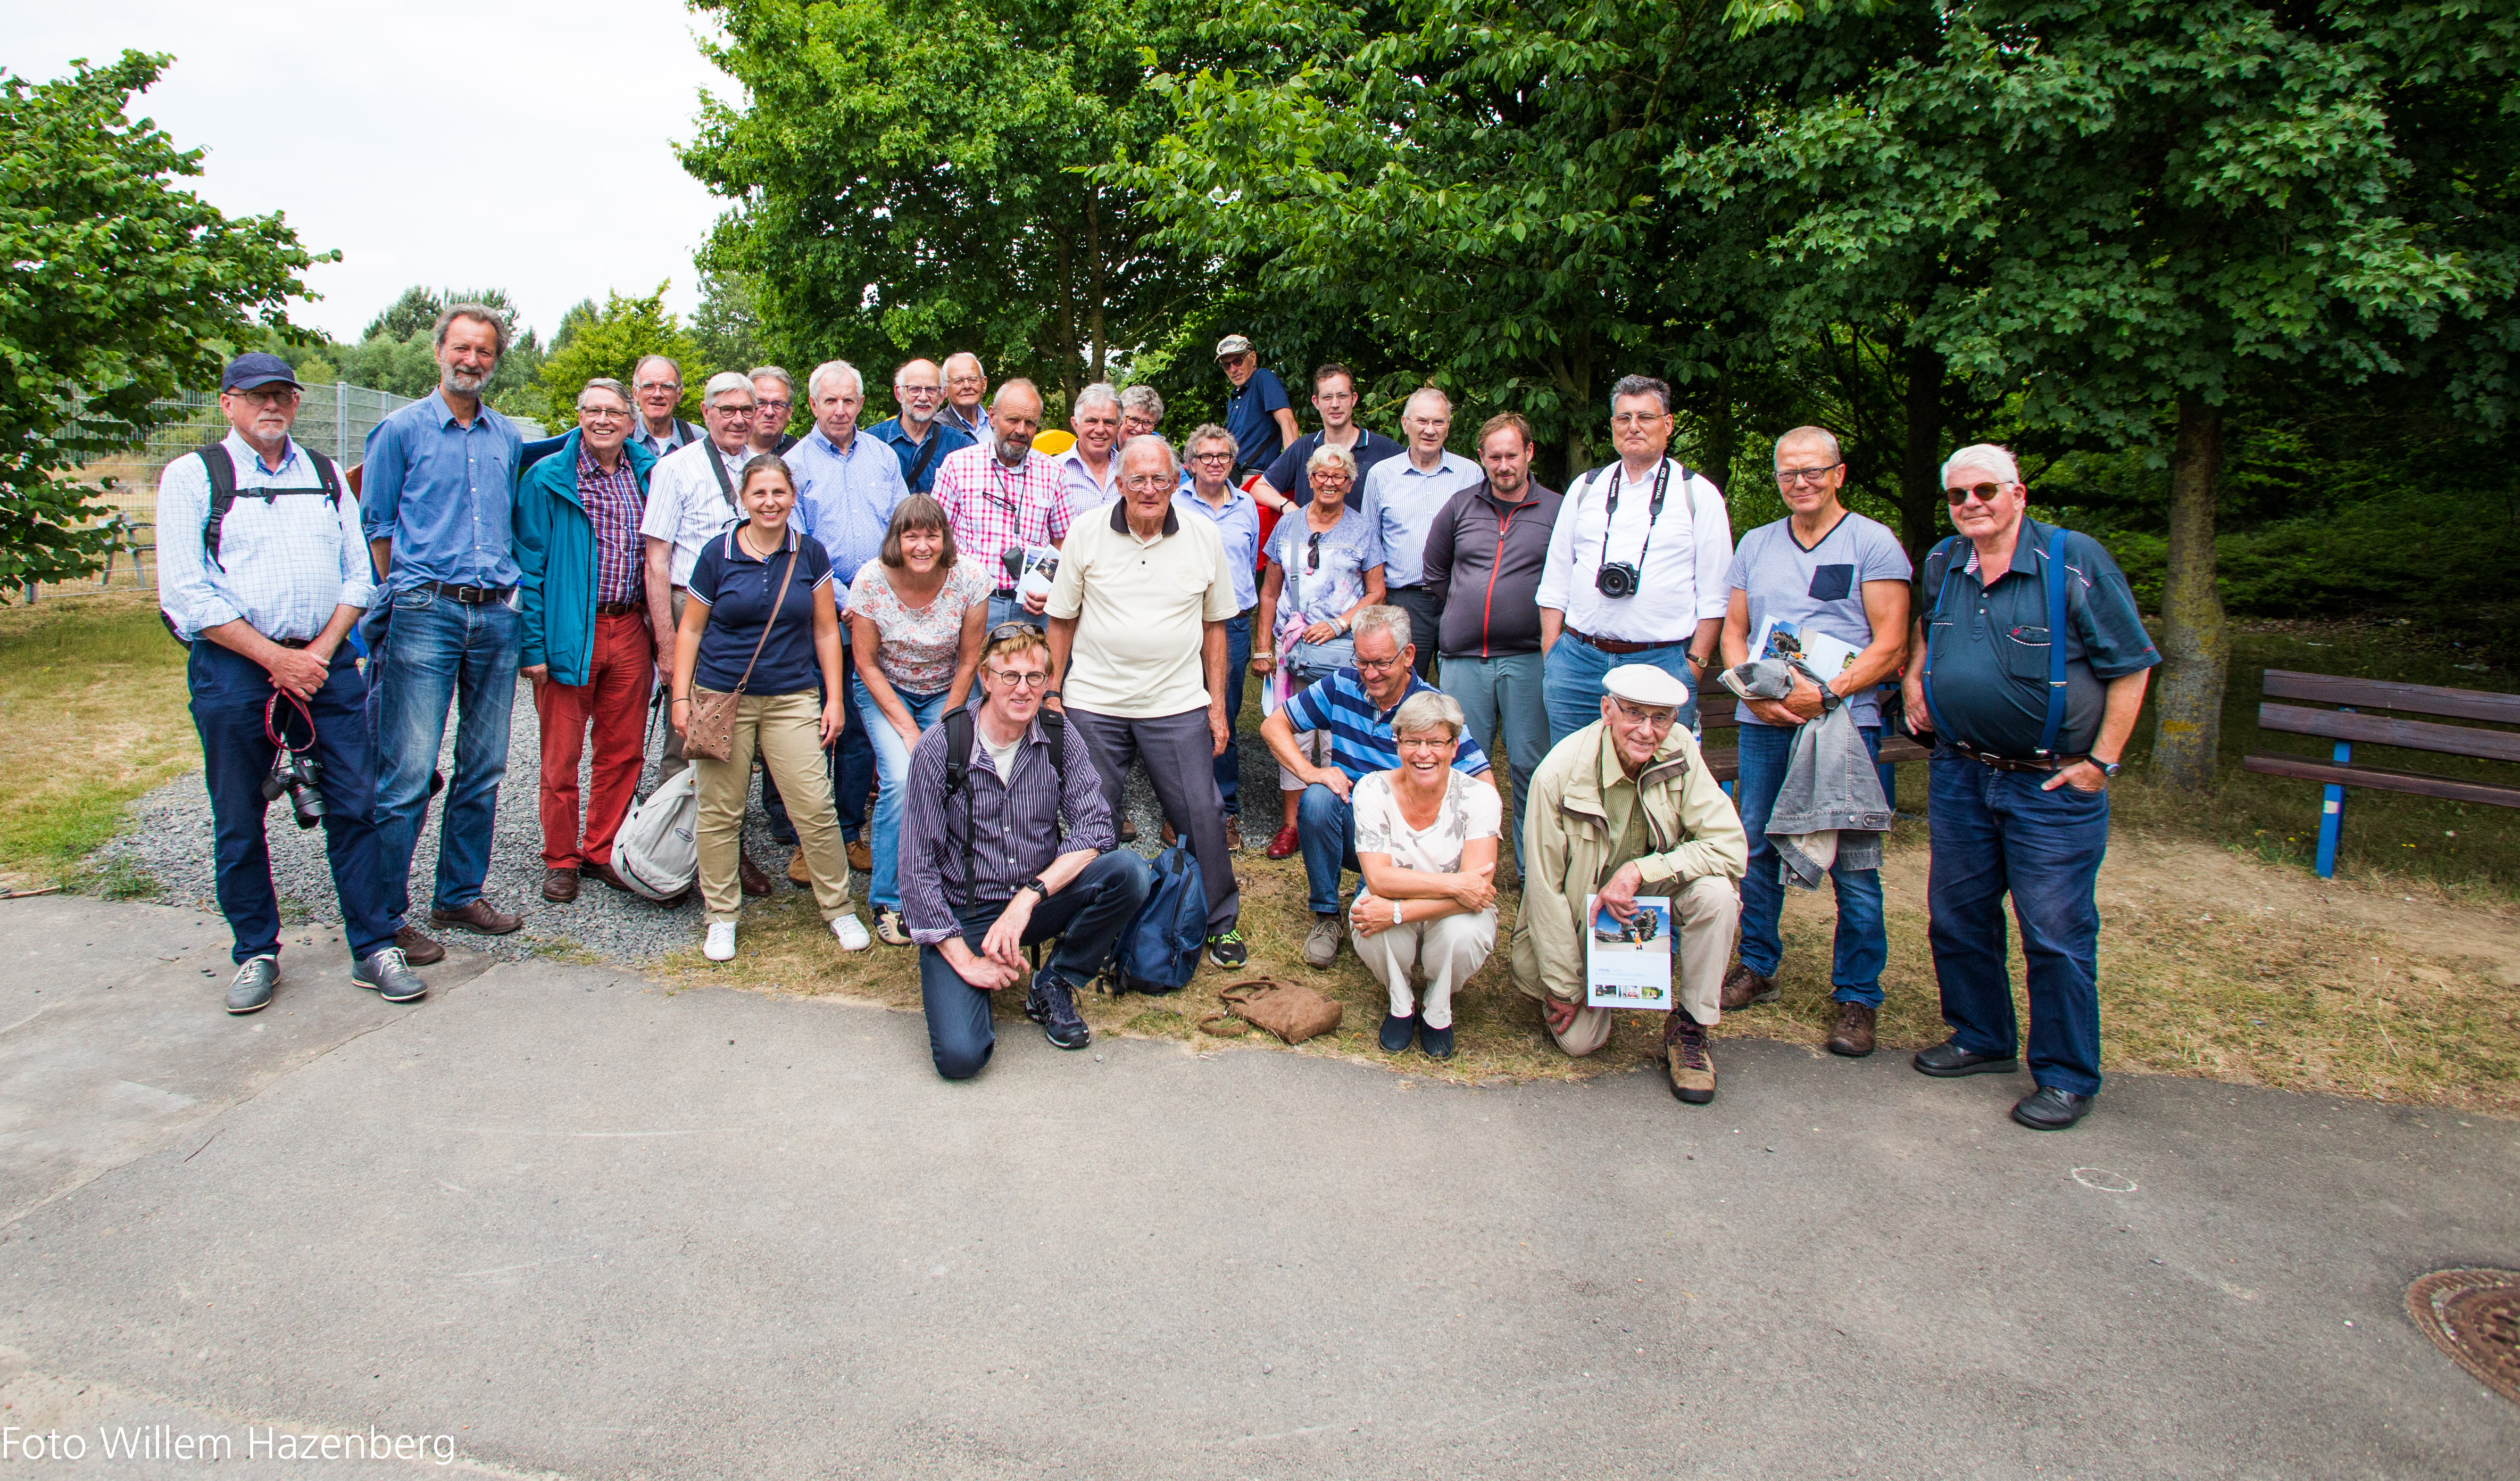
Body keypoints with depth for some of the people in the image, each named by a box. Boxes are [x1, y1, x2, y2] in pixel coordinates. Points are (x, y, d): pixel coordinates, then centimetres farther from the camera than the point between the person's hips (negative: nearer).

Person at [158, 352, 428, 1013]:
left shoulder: (325, 475, 15)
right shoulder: (191, 476, 3)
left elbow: (360, 571, 10)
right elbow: (184, 593, -5)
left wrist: (322, 650, -5)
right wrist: (275, 659, -11)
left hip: (326, 662, 2)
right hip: (231, 666, -2)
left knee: (355, 805, -1)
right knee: (238, 823, 6)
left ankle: (374, 949, 7)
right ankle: (256, 954, 19)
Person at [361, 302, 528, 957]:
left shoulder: (508, 438, 16)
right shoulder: (402, 430, 3)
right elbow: (377, 528, 3)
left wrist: (513, 594, 13)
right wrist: (392, 603, -1)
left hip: (497, 616, 5)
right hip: (425, 614, -5)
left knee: (483, 769, 9)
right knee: (408, 773, -6)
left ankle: (460, 895, 21)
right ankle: (385, 916, 2)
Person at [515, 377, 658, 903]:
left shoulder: (646, 474, 8)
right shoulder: (546, 479, -3)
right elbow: (529, 564, -5)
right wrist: (533, 644, -10)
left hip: (630, 630, 4)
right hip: (571, 635, -4)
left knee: (623, 750, 9)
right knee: (562, 755, 4)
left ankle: (603, 852, 24)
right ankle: (560, 860, 18)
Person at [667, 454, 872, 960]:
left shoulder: (809, 553, 5)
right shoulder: (718, 553, 1)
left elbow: (825, 630, 9)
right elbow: (690, 629, 7)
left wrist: (833, 698, 4)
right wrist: (681, 698, 1)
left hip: (792, 697, 0)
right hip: (722, 697, 0)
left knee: (815, 805, -6)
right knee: (720, 810, 4)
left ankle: (838, 908, 11)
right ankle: (721, 917, 20)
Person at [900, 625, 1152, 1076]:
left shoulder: (1060, 738, -4)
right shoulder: (939, 748, -12)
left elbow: (1095, 830, -13)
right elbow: (917, 868, -12)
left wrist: (1028, 898, -27)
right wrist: (964, 961, -18)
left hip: (1040, 903, 4)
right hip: (962, 917, -3)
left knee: (1129, 872, -25)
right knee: (960, 1055, -25)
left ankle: (1052, 987, -2)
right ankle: (972, 986, 10)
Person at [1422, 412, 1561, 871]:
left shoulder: (1557, 510, 2)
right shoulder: (1460, 506, 9)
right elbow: (1434, 572, 19)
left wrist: (1546, 620, 3)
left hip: (1527, 658, -2)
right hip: (1464, 657, 2)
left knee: (1530, 765, 1)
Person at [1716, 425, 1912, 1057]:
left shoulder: (1873, 543, 1)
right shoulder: (1756, 544, 15)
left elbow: (1889, 646, -4)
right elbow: (1733, 632, 13)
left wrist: (1825, 694, -17)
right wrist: (1754, 691, -6)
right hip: (1762, 722, 4)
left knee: (1851, 863, -3)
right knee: (1755, 847, 9)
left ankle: (1857, 998, 7)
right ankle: (1756, 967, 25)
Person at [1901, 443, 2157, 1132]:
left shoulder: (2076, 560, -10)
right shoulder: (1942, 564, 7)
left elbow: (2130, 666, -7)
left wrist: (2101, 762, -10)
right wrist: (1914, 678, 10)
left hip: (2052, 785, -5)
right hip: (1959, 775, 6)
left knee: (2057, 933, -1)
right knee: (1957, 913, 13)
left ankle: (2068, 1077, 14)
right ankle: (1982, 1038, 33)